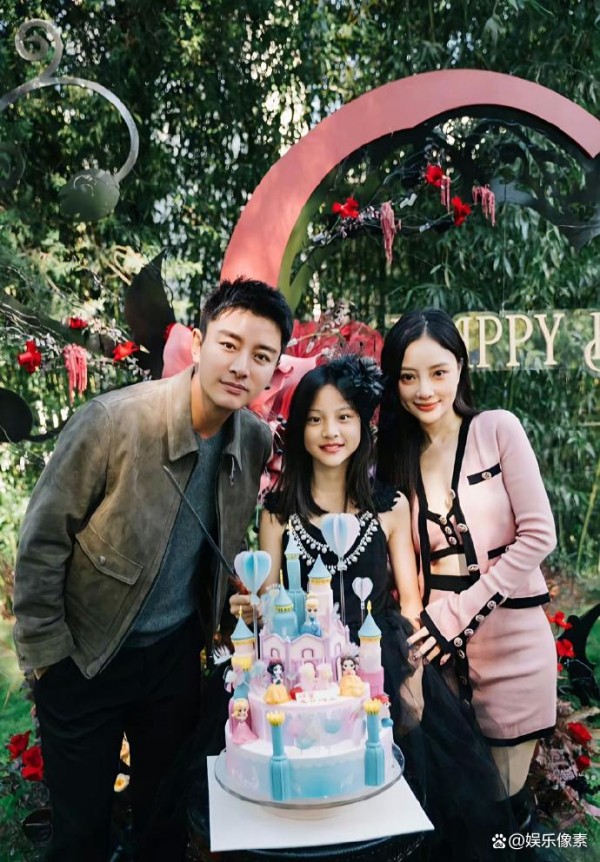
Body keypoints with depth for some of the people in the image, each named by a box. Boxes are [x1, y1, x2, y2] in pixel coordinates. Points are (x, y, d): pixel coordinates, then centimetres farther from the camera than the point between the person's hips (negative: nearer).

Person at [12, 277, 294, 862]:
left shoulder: (258, 441, -9)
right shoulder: (111, 420, -24)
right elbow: (42, 540, -15)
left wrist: (217, 626, 11)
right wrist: (46, 652, -9)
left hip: (178, 653, 4)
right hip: (86, 655, -3)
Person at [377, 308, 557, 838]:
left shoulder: (497, 429, -5)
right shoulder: (394, 457, 5)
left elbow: (538, 535, -10)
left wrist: (459, 612, -12)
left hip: (509, 636, -2)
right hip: (438, 640, 3)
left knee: (500, 799, 9)